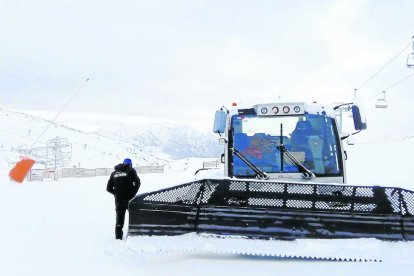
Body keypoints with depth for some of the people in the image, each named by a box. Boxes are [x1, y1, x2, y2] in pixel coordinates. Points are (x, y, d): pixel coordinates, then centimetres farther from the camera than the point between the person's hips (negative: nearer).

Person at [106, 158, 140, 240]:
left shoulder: (114, 173, 12)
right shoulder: (131, 171, -2)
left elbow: (109, 188, 11)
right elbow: (137, 182, -13)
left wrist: (116, 193, 14)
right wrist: (133, 192, -3)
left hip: (118, 199, 4)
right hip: (129, 198, -4)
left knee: (119, 218, 10)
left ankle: (118, 235, 11)